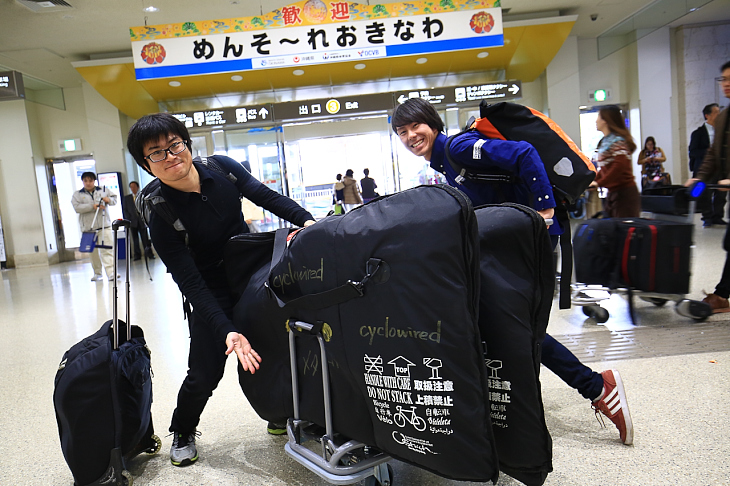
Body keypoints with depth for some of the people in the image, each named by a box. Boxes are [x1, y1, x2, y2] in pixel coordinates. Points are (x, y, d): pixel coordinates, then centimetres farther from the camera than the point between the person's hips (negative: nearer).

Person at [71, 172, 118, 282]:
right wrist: (93, 206, -15)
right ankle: (97, 273, 19)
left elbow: (114, 200, 14)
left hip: (104, 226, -1)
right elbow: (77, 207, -6)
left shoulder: (103, 190, 12)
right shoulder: (77, 194, 9)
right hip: (88, 227, 1)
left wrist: (109, 200, -9)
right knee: (93, 252, 7)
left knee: (106, 250, -10)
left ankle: (111, 272, -15)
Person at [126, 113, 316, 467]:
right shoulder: (161, 216, -23)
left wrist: (307, 220, -16)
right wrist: (227, 331, -34)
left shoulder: (222, 168, -12)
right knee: (205, 374, -4)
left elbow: (268, 197, -1)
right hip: (213, 295, -4)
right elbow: (191, 284, -25)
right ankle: (182, 433, 29)